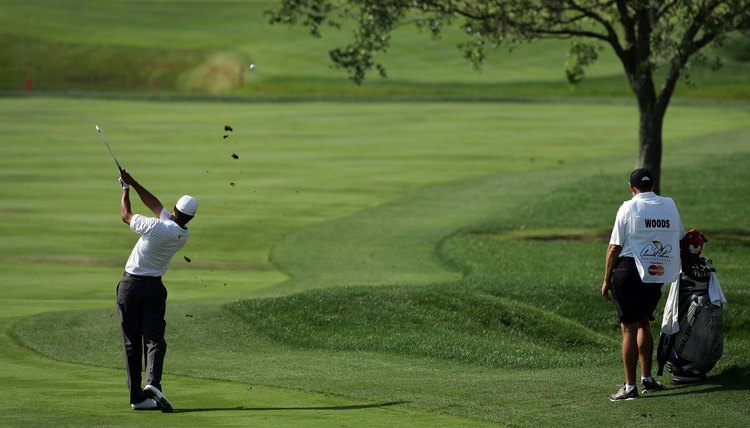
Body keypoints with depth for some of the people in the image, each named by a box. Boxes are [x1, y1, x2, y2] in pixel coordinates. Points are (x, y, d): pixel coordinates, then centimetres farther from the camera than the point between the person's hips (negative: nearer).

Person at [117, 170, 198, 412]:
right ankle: (153, 382, -30)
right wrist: (132, 183, 10)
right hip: (154, 288, 2)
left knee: (132, 344, 4)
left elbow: (126, 215, 0)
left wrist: (126, 188, 15)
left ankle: (136, 396, 5)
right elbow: (155, 205, 7)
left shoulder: (157, 227, -18)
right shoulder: (184, 235, -1)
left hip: (129, 286, -2)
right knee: (154, 339, -3)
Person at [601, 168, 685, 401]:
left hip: (629, 271, -5)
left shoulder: (628, 208, -7)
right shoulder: (670, 206, 7)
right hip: (657, 274, 5)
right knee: (644, 323, 21)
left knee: (629, 328, -3)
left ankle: (630, 386, -5)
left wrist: (607, 279, -1)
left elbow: (615, 247, -8)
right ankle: (647, 378, 22)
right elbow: (680, 239, 16)